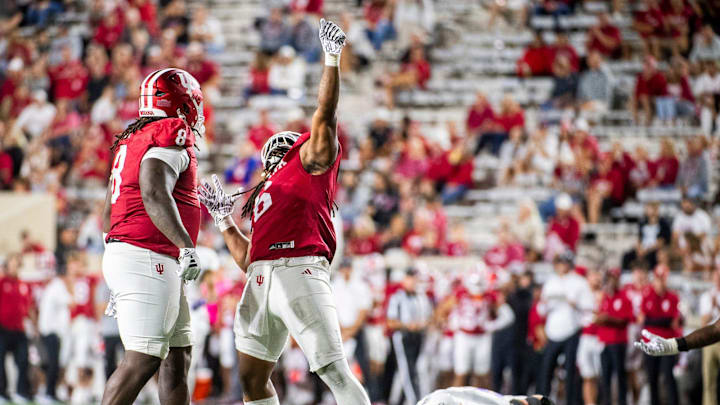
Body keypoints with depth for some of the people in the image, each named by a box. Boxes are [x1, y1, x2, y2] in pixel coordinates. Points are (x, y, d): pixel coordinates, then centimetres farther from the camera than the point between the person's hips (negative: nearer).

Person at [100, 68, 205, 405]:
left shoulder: (132, 140, 20)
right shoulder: (172, 134, -8)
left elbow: (109, 215, 23)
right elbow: (155, 195, -24)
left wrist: (120, 284, 29)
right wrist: (186, 246, -29)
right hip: (148, 260, -10)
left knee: (177, 357, 12)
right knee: (142, 361, -14)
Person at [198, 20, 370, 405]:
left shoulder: (312, 162, 13)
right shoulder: (264, 195, 32)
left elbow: (325, 115, 1)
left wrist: (332, 59, 0)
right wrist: (223, 219, 36)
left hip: (299, 272, -8)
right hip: (262, 280, 8)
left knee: (334, 372, -15)